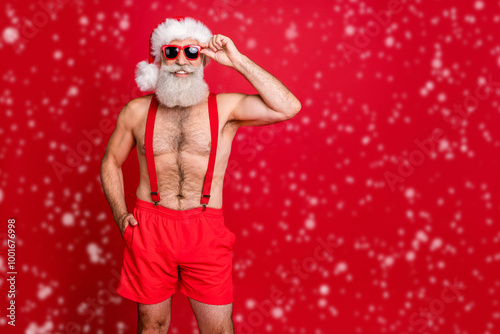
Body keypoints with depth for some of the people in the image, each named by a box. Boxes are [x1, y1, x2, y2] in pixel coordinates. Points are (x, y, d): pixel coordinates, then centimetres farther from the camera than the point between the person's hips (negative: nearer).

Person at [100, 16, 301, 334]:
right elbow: (111, 162, 16)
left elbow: (288, 107, -15)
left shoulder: (225, 108, -2)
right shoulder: (136, 111, 5)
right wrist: (121, 215, 4)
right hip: (150, 228, 2)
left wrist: (237, 60, -13)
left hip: (206, 231, -1)